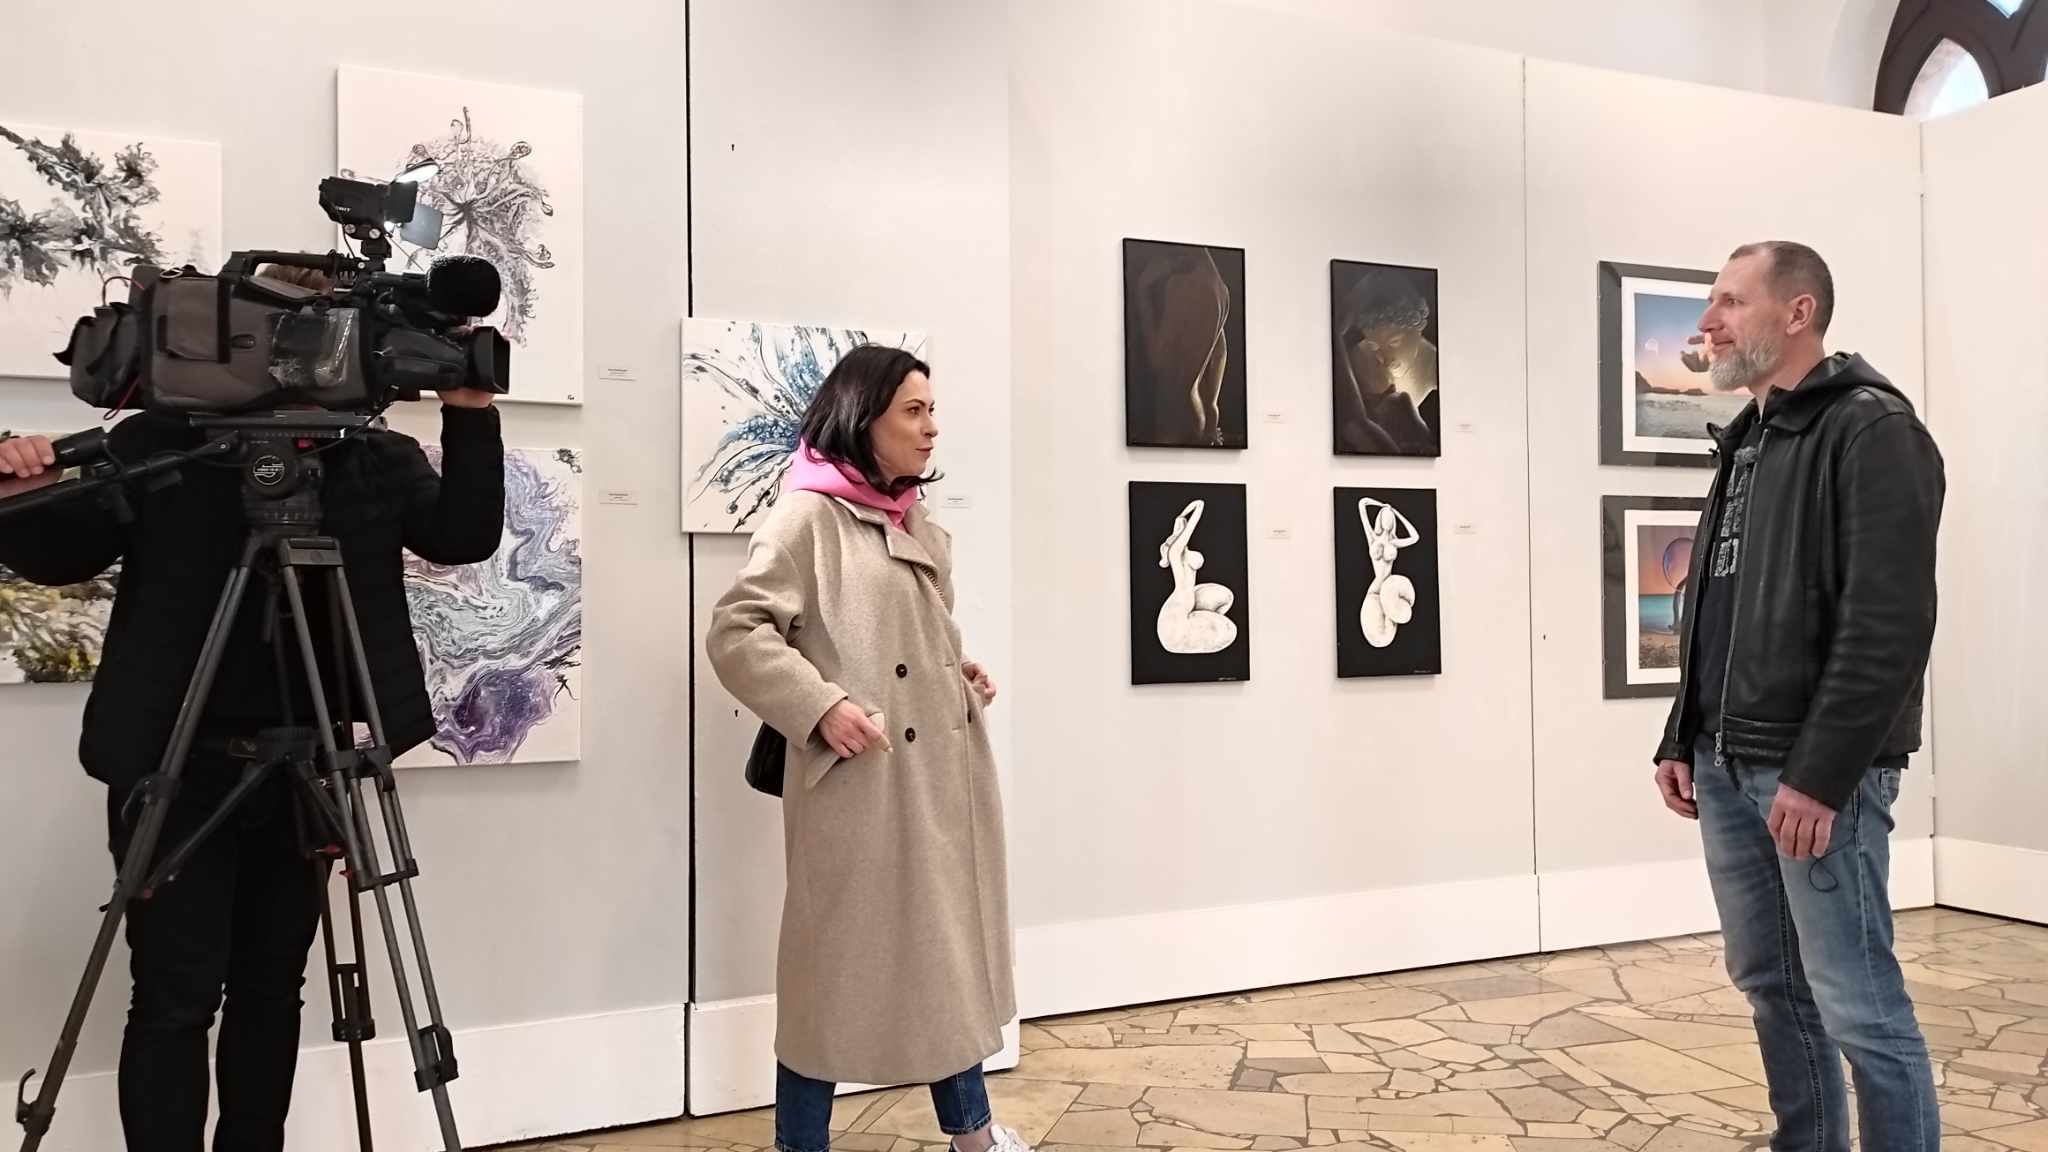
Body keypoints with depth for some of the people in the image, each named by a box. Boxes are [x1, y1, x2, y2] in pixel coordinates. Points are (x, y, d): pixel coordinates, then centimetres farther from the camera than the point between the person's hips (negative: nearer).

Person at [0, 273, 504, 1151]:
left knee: (271, 989, 14)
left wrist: (470, 414, -16)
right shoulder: (157, 442, -3)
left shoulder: (378, 460, 2)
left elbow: (466, 536, -6)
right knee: (177, 998, 2)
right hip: (179, 767, -2)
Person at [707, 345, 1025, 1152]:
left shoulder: (921, 526, 13)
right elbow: (734, 632, -14)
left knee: (950, 950, 17)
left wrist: (963, 671, 10)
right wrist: (822, 705, -23)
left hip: (940, 774, 8)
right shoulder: (808, 516, -11)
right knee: (842, 959, 5)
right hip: (860, 781, -8)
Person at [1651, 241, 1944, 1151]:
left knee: (1856, 1003, -3)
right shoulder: (1747, 441, 17)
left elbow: (1889, 622, -18)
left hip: (1814, 772, -8)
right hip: (1727, 767, 8)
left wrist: (1819, 774, -21)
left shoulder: (1870, 430, -9)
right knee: (1771, 986, 15)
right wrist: (1683, 741, 14)